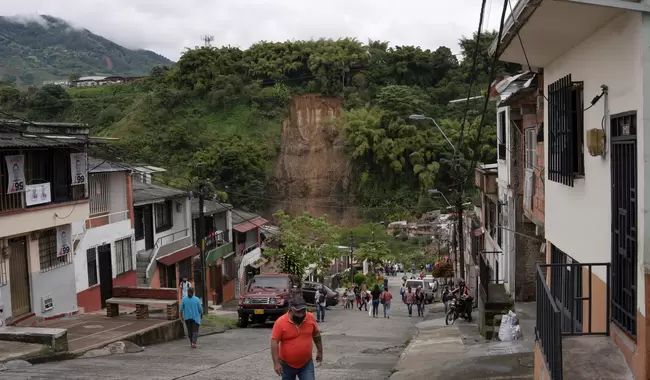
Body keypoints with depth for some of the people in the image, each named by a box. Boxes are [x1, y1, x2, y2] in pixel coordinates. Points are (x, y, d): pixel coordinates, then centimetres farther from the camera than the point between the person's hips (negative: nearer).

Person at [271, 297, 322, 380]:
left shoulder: (310, 318, -7)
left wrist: (319, 351, 14)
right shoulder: (280, 322, -17)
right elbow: (274, 342, -17)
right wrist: (276, 363, -22)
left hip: (306, 364, 1)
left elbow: (316, 334, 8)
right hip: (287, 365, -1)